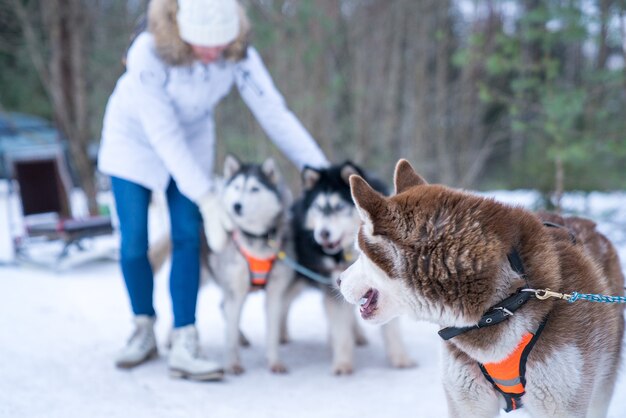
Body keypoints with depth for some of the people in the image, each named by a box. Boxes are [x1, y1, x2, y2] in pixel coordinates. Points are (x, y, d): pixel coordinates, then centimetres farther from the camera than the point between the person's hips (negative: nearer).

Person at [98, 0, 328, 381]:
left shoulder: (238, 54, -26)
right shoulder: (148, 53, -35)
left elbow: (275, 113, -24)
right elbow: (164, 135, -33)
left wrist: (322, 169, -32)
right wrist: (207, 199, -38)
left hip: (192, 139, 2)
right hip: (135, 138, -2)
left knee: (188, 237, -9)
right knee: (134, 243, -6)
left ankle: (184, 348, -6)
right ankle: (145, 331, 16)